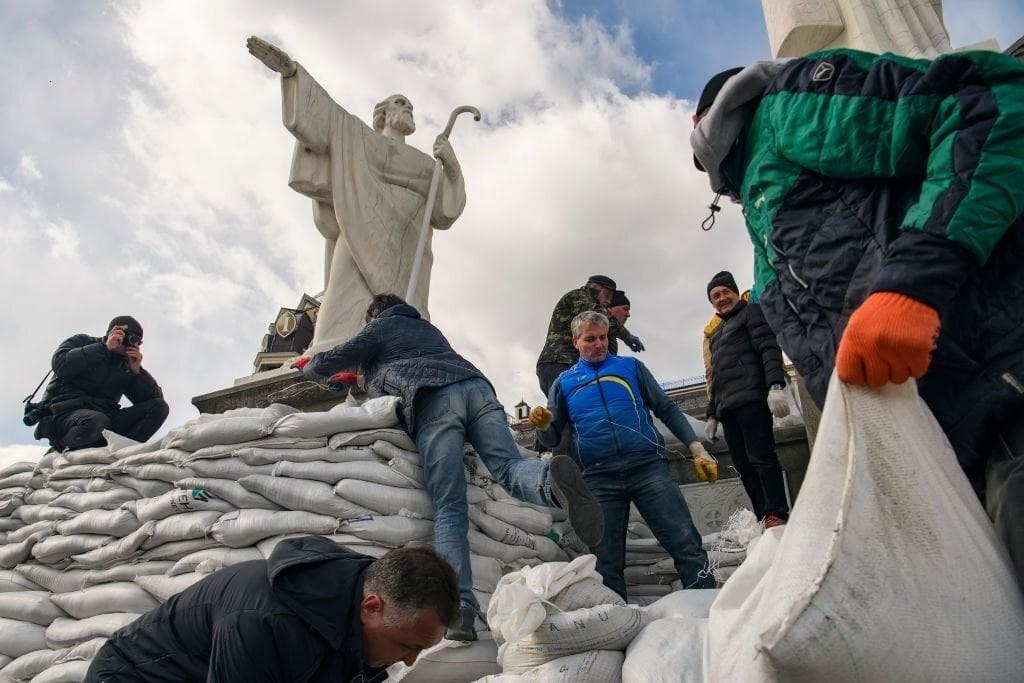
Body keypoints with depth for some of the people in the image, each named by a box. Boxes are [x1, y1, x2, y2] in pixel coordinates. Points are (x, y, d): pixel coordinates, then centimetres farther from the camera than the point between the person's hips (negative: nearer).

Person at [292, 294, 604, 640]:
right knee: (510, 468, -14)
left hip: (433, 402, -4)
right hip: (477, 387, 5)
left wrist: (307, 365, 45)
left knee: (449, 510, -11)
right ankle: (551, 478, -49)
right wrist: (362, 377, 63)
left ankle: (460, 606, -26)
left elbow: (330, 361, 22)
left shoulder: (381, 327, 26)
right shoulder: (428, 328, 42)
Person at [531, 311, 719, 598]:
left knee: (686, 545, -9)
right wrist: (542, 425, -9)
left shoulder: (631, 366, 15)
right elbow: (553, 437, 15)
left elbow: (667, 409, 14)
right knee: (607, 564, 3)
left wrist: (697, 449, 4)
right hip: (599, 479, 1)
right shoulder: (564, 382, 15)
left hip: (649, 467, 0)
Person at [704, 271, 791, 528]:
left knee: (760, 456, -14)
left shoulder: (751, 312, 11)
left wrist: (775, 386, -20)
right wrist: (712, 414, 24)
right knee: (743, 465, -2)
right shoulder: (715, 334, 32)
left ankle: (777, 515, -14)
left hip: (751, 398, -7)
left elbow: (770, 349, -5)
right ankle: (763, 517, -3)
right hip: (727, 407, 7)